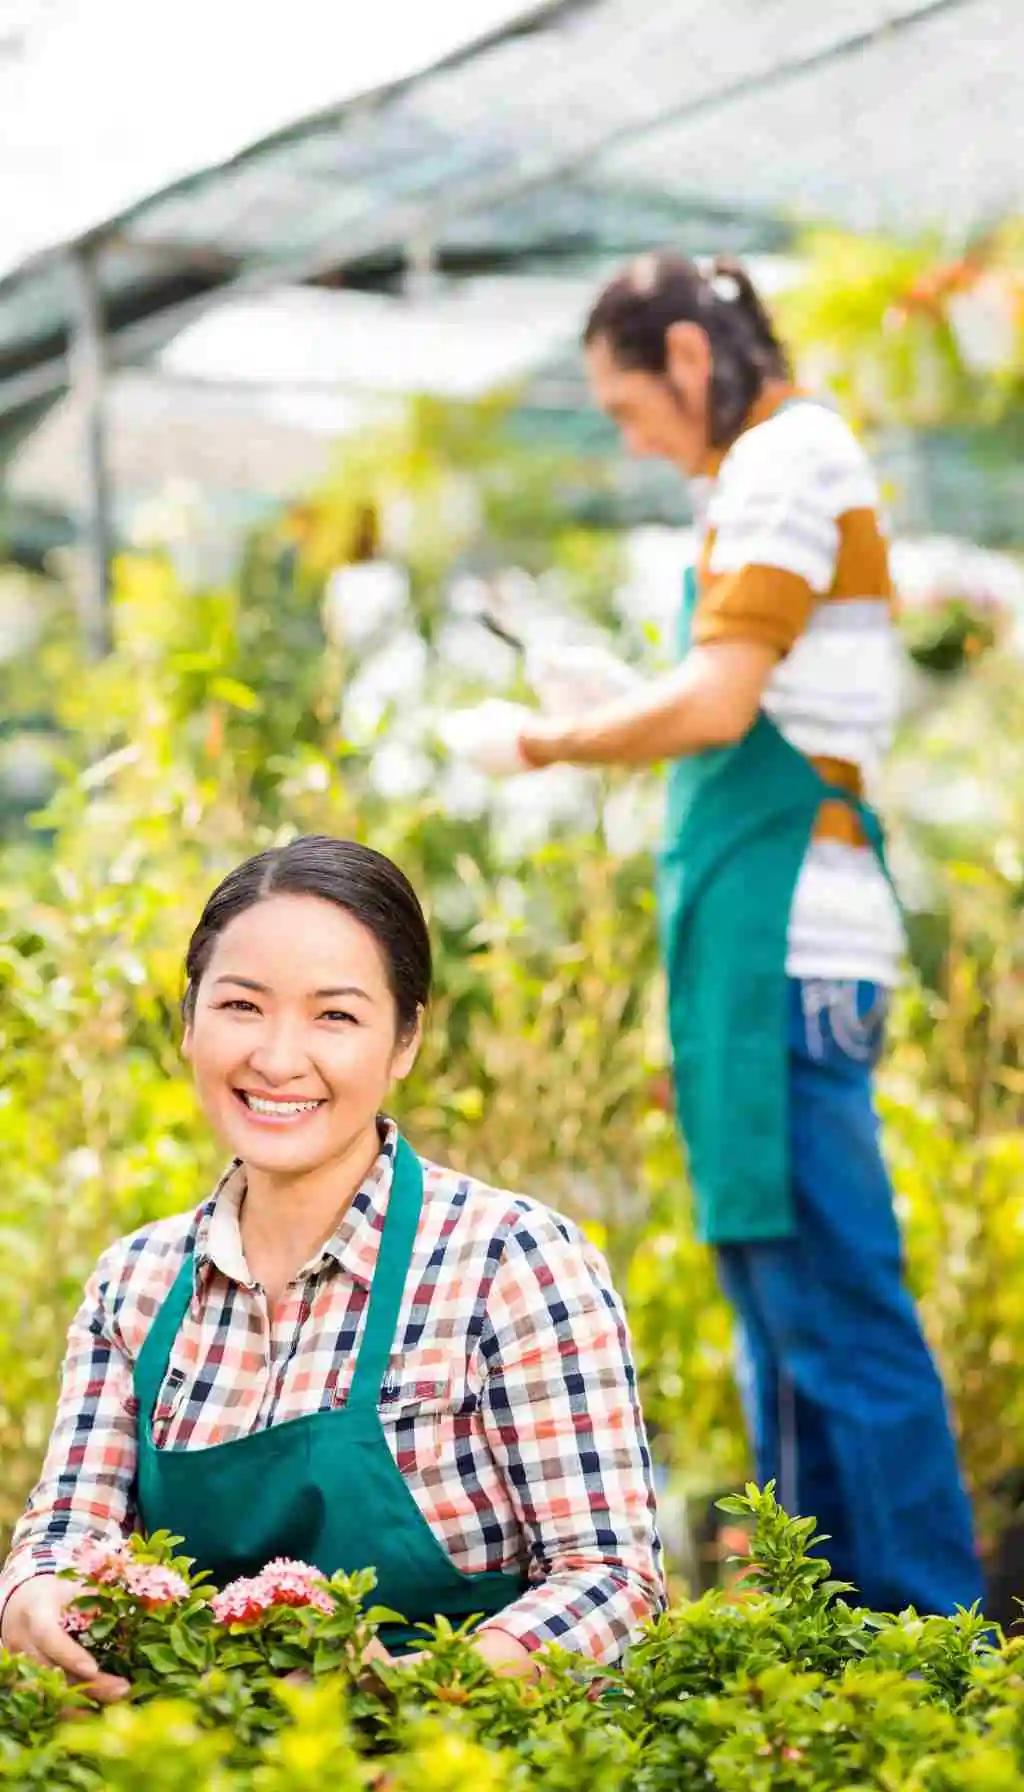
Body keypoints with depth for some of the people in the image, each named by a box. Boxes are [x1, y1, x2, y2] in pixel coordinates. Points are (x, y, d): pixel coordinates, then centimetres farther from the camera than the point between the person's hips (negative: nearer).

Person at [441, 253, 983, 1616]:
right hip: (773, 938, 10)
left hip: (785, 939, -10)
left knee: (833, 1305, -9)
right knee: (786, 1309, 13)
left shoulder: (783, 465, -8)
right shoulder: (785, 468, 21)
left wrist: (542, 741, -6)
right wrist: (616, 707, 18)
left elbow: (717, 704, -18)